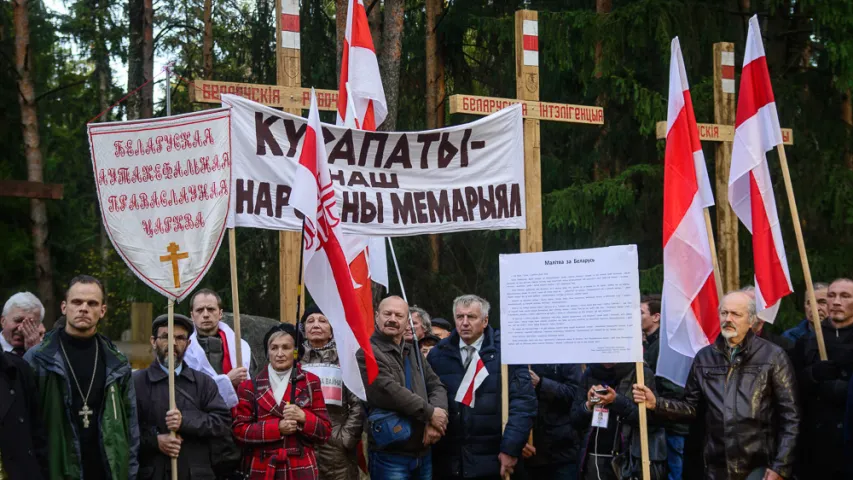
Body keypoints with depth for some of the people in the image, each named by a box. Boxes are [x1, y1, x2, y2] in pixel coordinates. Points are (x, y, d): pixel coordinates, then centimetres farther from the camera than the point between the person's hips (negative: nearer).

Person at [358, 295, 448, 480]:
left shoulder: (413, 353, 17)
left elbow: (436, 386, 10)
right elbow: (389, 391, -20)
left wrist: (435, 421, -11)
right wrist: (430, 413, -14)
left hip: (423, 453, 7)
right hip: (389, 455, -7)